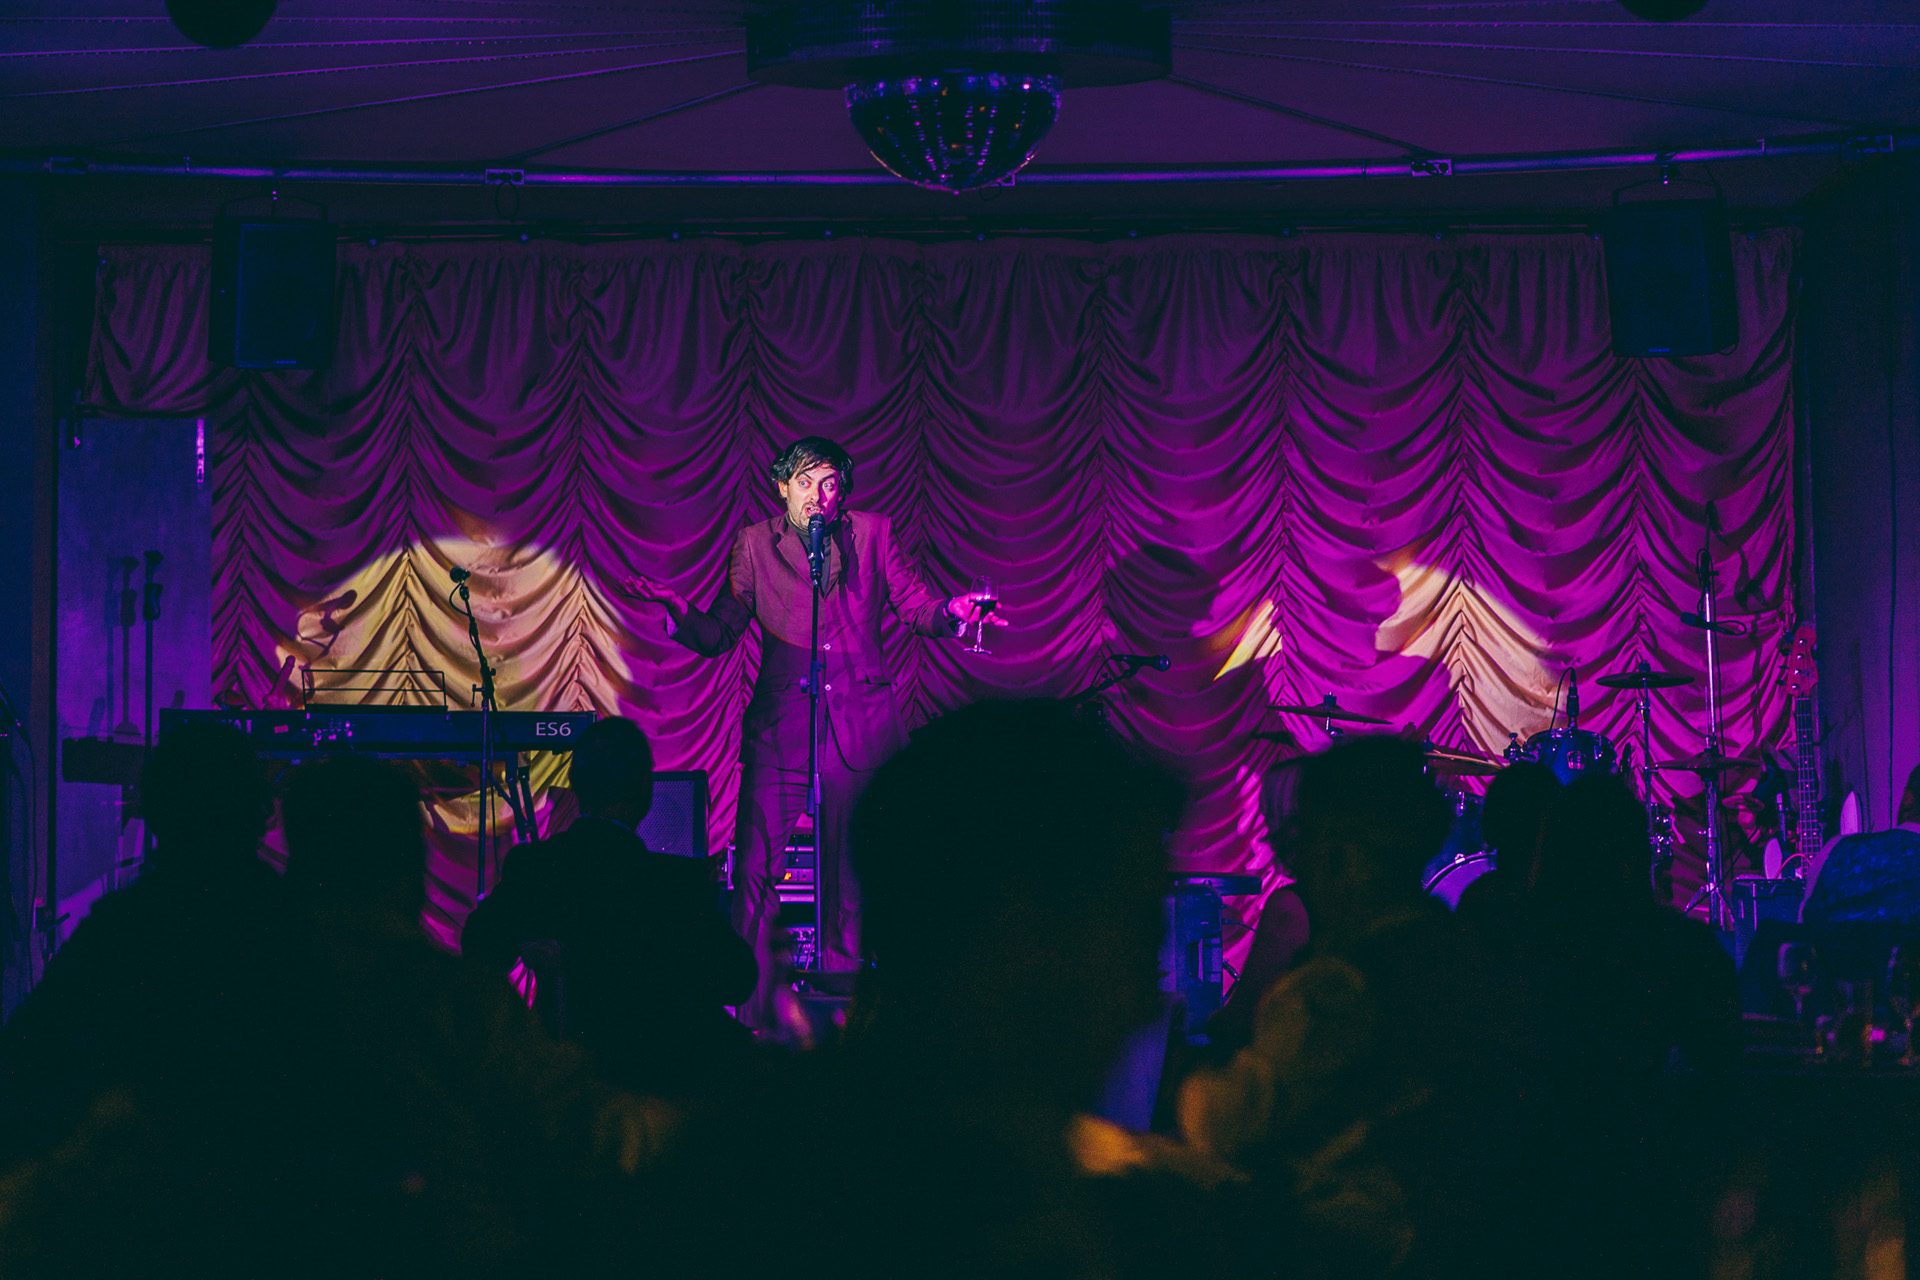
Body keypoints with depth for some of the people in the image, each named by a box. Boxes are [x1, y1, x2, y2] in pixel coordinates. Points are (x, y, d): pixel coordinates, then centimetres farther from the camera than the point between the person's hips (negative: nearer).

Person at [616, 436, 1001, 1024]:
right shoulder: (756, 544, 8)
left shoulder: (872, 534, 8)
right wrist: (677, 607, -13)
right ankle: (753, 1015, -4)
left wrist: (949, 612, -15)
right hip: (781, 727, -1)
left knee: (847, 873, 3)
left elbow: (915, 605, 6)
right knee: (755, 872, -10)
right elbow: (719, 635, 6)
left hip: (860, 729, 1)